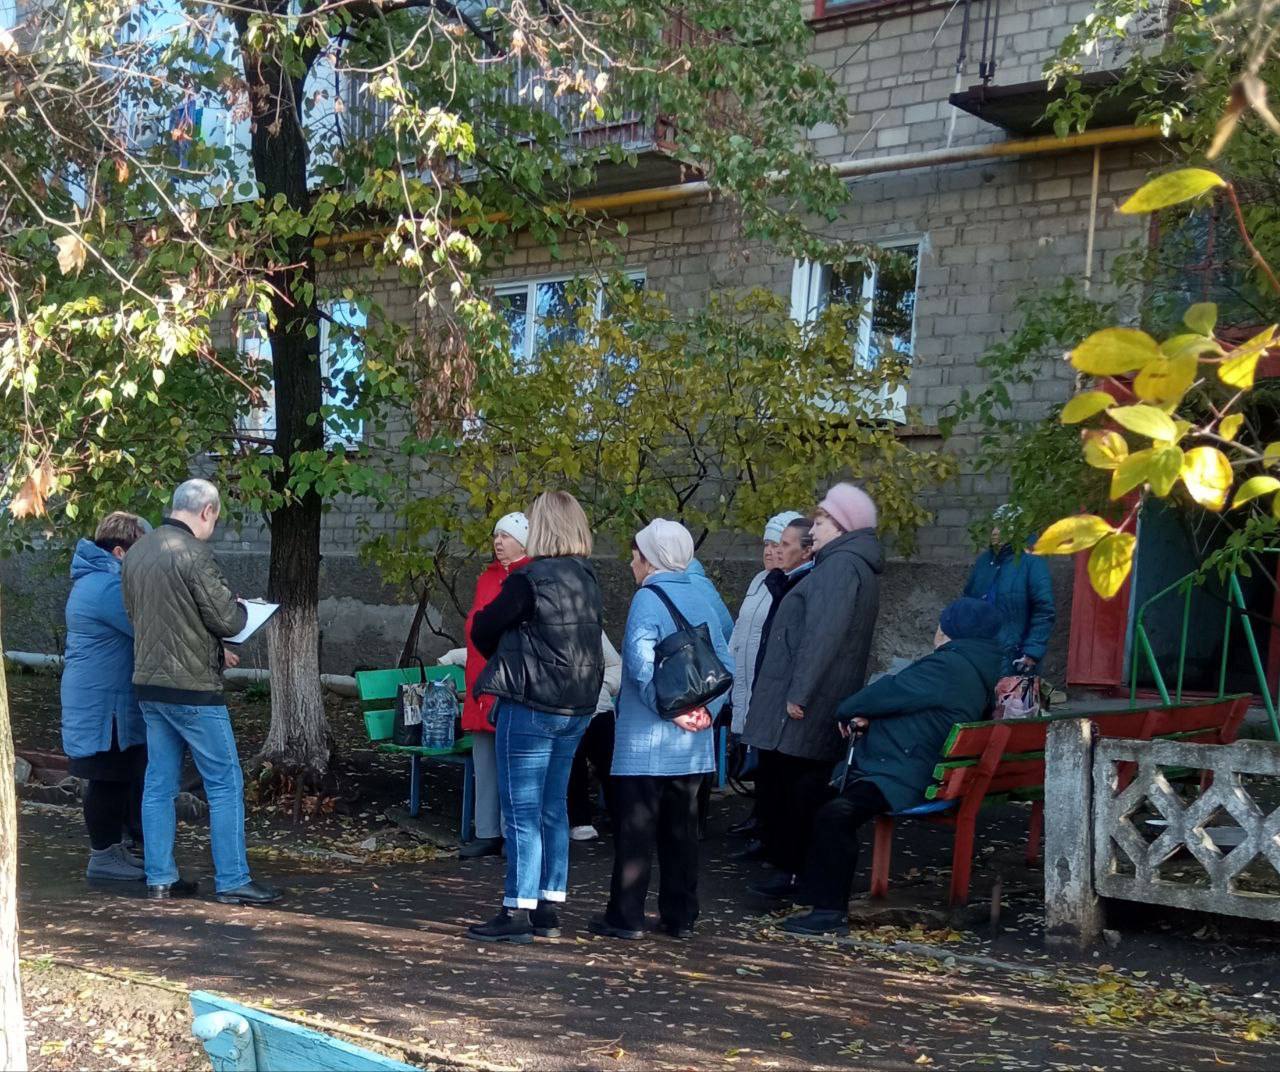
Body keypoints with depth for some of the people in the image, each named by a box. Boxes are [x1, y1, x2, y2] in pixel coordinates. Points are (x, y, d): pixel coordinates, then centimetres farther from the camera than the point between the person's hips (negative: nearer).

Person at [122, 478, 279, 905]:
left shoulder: (136, 553, 8)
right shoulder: (194, 554, -17)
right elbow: (226, 620, -17)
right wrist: (240, 610, 7)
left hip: (148, 684, 8)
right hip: (192, 688, -8)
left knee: (159, 784, 12)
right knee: (225, 784, 0)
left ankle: (160, 878, 16)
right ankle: (232, 881, 3)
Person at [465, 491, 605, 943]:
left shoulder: (530, 579, -15)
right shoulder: (588, 580, 8)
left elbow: (482, 629, -7)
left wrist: (505, 660, 12)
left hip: (531, 706, -8)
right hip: (578, 707, 8)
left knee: (521, 812, -1)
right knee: (554, 809, 14)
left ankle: (518, 912, 2)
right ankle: (548, 908, 20)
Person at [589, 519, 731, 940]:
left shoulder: (647, 599, -10)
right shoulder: (701, 599, 9)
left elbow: (641, 664, -22)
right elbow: (724, 663, 6)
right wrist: (706, 709, -1)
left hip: (645, 741, -6)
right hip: (692, 747, 6)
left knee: (635, 828, 0)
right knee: (682, 829, 12)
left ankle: (626, 917, 3)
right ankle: (680, 917, 17)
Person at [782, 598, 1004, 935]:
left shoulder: (950, 666, -15)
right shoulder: (972, 666, 20)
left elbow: (891, 692, -13)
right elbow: (903, 696, 19)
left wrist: (848, 710, 4)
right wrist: (866, 717, 2)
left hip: (899, 780, -12)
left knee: (835, 814, -32)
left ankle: (831, 909, -26)